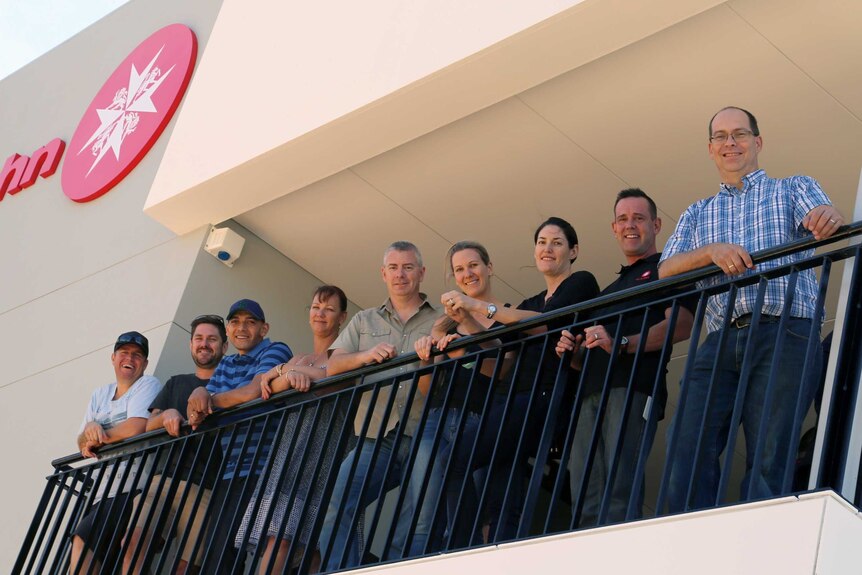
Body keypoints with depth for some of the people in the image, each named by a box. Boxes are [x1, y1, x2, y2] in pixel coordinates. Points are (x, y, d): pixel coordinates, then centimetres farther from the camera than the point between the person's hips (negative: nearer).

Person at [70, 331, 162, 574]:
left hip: (131, 490, -7)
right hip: (103, 493, 7)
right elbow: (82, 444, 16)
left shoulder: (148, 385, 2)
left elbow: (137, 426, -15)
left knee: (83, 543, -21)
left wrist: (98, 437, -1)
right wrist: (90, 429, -8)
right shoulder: (100, 394, 22)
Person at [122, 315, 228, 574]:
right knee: (134, 541, -23)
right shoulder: (176, 383, 27)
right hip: (164, 477, 3)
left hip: (204, 487, -3)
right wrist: (165, 415, -6)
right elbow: (148, 425, 18)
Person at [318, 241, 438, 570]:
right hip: (375, 438, 2)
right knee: (336, 505, -21)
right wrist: (366, 356, -10)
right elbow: (333, 367, 12)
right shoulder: (364, 321, 24)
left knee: (419, 524, -18)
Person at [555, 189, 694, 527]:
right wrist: (572, 352, 11)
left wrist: (622, 344, -18)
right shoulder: (610, 289, 34)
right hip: (591, 395, 8)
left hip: (633, 388, -7)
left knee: (620, 493, -19)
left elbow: (680, 325, -7)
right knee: (586, 501, -3)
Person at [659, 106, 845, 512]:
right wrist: (712, 251, -11)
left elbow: (825, 224, -4)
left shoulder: (794, 188, 18)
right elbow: (666, 270, 10)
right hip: (721, 341, 3)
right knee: (687, 449, -12)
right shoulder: (697, 214, 27)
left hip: (784, 333, -3)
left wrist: (827, 218, -31)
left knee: (768, 458, -13)